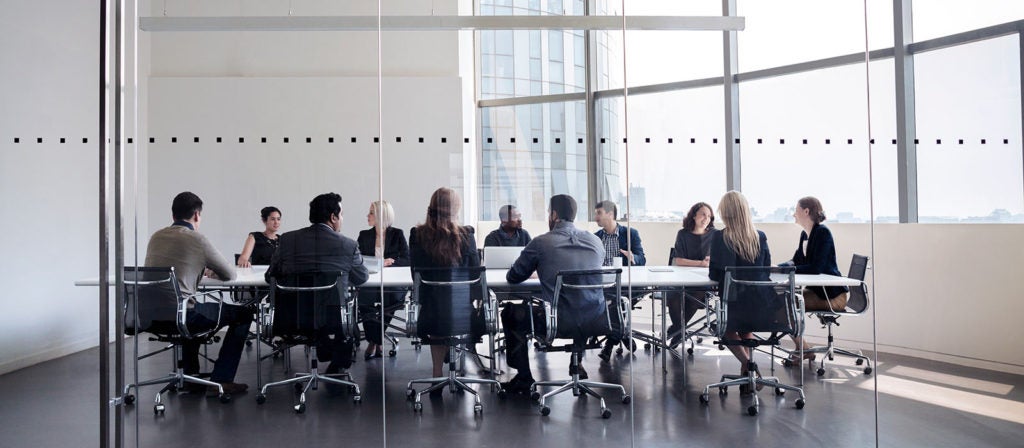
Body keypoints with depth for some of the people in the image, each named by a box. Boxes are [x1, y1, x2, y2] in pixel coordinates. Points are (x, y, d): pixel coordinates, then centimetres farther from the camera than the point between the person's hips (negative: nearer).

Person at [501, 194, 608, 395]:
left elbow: (513, 277, 7)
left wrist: (539, 270, 30)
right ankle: (578, 363, 40)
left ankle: (524, 378, 23)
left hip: (558, 322, -4)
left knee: (511, 313, 21)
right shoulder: (595, 241, 7)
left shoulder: (540, 243, -4)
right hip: (595, 321, 4)